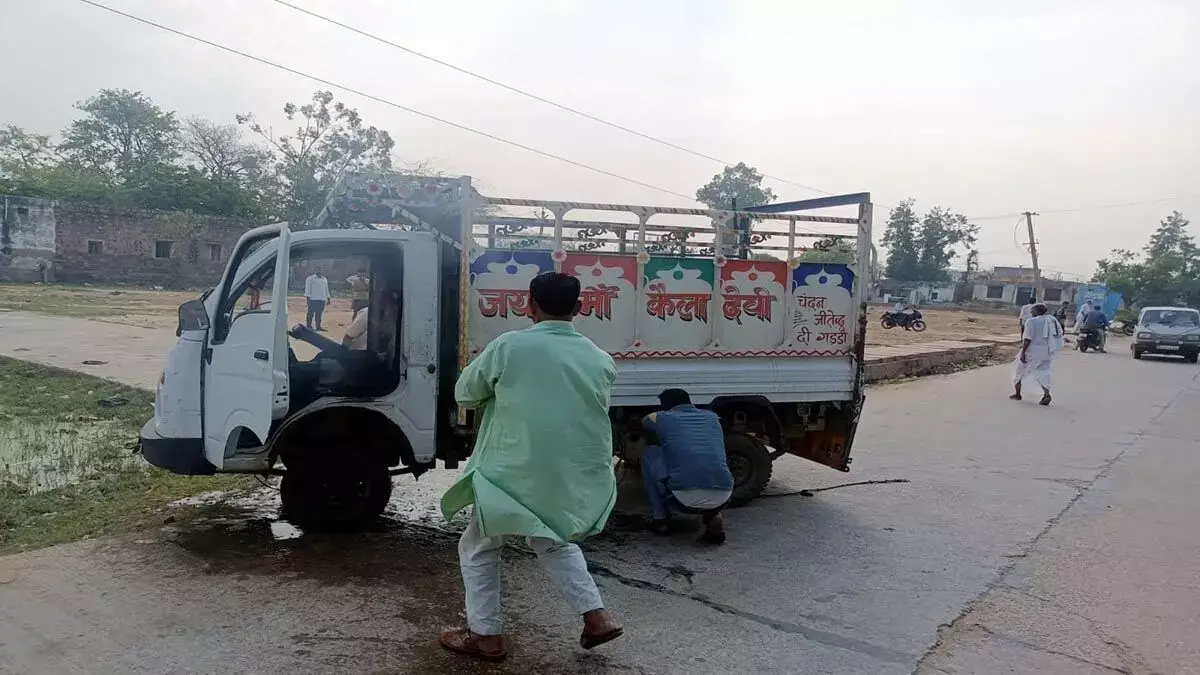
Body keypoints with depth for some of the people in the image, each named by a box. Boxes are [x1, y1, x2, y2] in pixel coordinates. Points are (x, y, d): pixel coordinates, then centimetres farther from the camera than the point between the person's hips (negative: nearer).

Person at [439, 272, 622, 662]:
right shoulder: (601, 360, 2)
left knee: (478, 548, 19)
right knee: (554, 541, 31)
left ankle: (486, 636, 23)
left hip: (518, 476, -4)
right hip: (579, 481, 5)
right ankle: (596, 617, 24)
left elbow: (464, 395, 4)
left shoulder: (508, 346, -8)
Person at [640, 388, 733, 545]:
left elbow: (643, 424, 41)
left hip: (684, 496, -3)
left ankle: (661, 520, 22)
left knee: (649, 454, 24)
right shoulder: (712, 417, 23)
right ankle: (713, 514, 12)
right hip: (722, 496, 3)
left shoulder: (660, 418, 15)